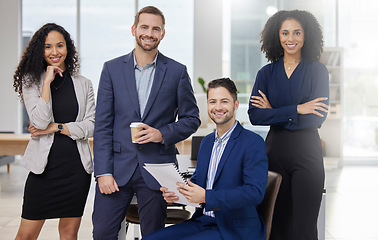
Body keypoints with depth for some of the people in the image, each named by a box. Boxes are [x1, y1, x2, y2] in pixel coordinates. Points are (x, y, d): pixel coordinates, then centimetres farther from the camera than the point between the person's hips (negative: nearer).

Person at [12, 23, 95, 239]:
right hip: (45, 165, -2)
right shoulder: (31, 81, 2)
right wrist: (48, 81, -12)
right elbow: (40, 121, -13)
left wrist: (57, 127, -9)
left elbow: (92, 126, 1)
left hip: (77, 165, 2)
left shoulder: (84, 84, 7)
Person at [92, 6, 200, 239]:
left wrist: (162, 134, -11)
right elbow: (103, 125, 2)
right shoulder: (112, 69, 5)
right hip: (118, 166, 1)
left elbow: (191, 119, 8)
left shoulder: (177, 71, 3)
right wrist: (103, 172, -6)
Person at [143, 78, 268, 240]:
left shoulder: (253, 143, -12)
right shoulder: (207, 142, 14)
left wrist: (206, 196, -26)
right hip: (203, 221, 7)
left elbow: (255, 192, -21)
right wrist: (175, 191, -3)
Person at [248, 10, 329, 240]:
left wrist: (273, 112, -6)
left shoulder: (317, 70, 3)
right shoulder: (266, 73, 8)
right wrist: (296, 110, -13)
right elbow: (254, 115, -4)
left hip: (307, 151, -2)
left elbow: (318, 116, -8)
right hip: (275, 150, 2)